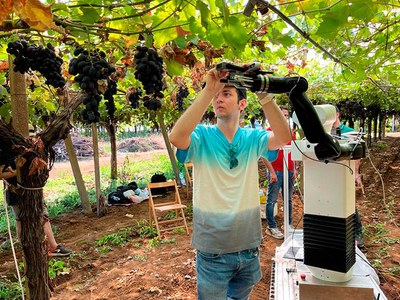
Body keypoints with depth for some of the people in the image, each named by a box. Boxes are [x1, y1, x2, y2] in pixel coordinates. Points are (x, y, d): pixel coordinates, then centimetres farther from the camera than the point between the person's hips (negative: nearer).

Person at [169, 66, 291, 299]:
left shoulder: (253, 138, -2)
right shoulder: (202, 137, -8)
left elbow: (283, 137, -20)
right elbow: (176, 137, -29)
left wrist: (264, 94, -28)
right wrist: (208, 90, -31)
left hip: (248, 247, 4)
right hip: (212, 250, -3)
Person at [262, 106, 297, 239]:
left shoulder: (291, 132, 13)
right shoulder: (269, 132, -6)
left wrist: (294, 169, 10)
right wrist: (272, 172, -14)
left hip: (289, 171, 6)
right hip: (276, 171, -6)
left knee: (288, 200, 13)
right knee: (272, 200, 0)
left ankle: (289, 225, 24)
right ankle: (271, 227, 9)